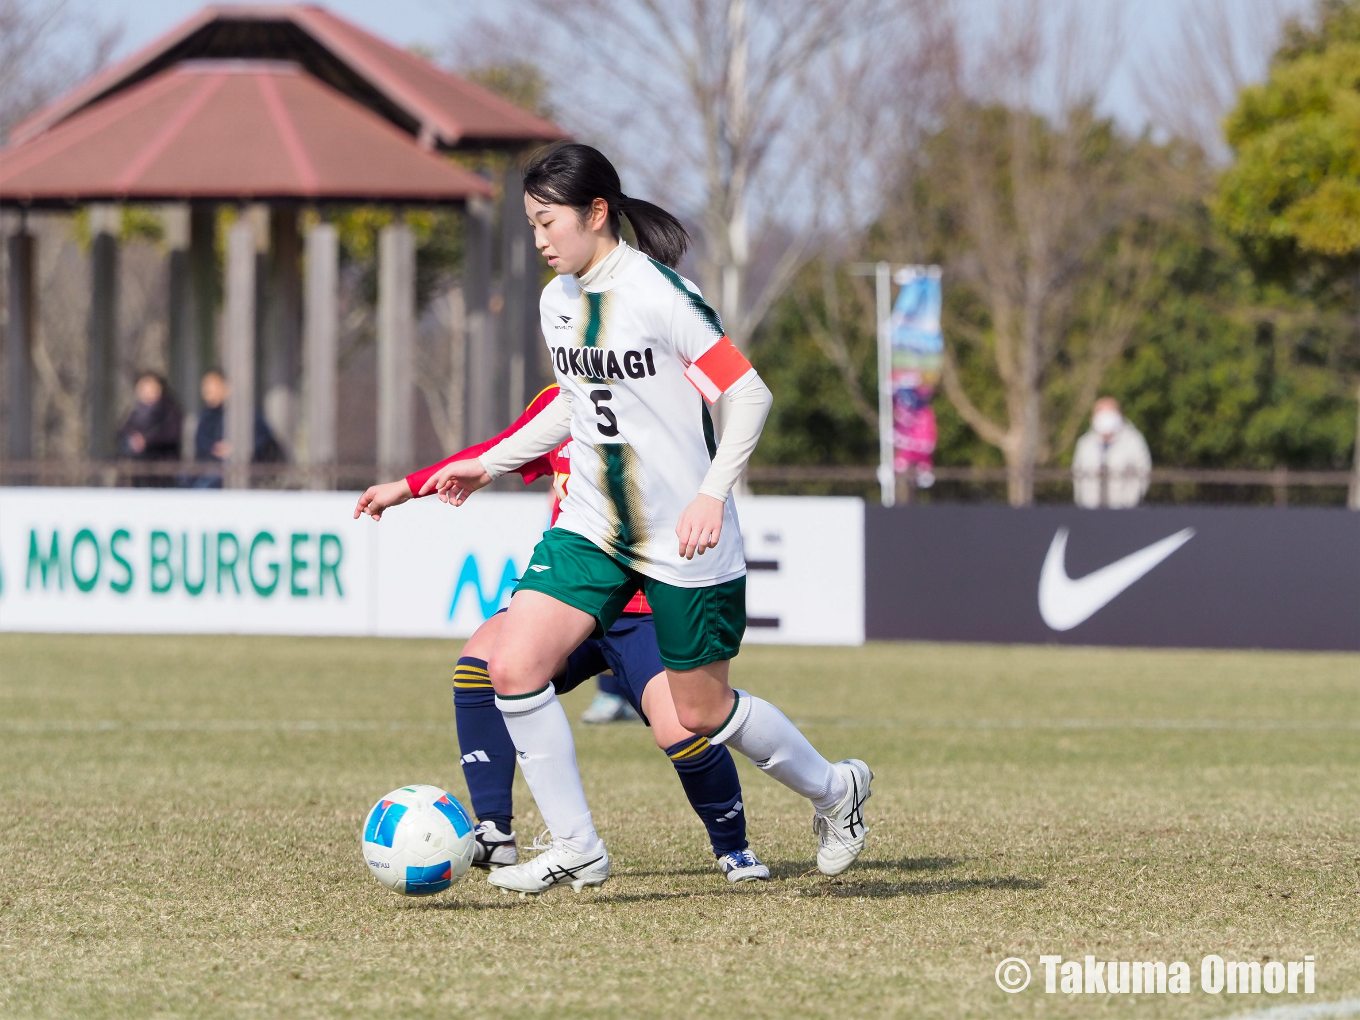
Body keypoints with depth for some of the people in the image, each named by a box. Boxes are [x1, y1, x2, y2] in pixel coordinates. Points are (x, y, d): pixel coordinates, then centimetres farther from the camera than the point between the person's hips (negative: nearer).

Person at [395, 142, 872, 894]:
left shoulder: (661, 295, -17)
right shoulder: (557, 302, 6)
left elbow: (748, 395, -17)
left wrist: (712, 494, -28)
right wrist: (489, 464, 20)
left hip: (685, 542, -6)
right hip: (592, 529, 7)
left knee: (702, 712, 4)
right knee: (512, 665, -12)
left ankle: (834, 789, 33)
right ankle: (575, 850, -1)